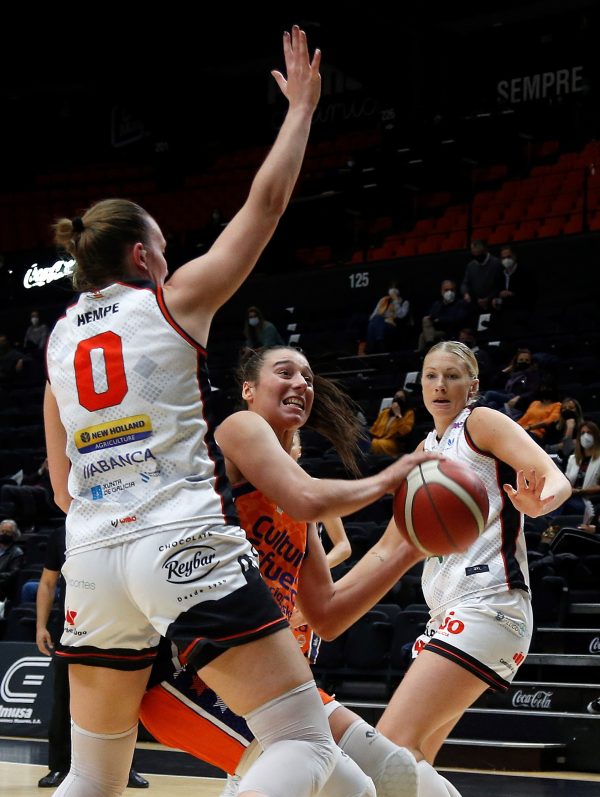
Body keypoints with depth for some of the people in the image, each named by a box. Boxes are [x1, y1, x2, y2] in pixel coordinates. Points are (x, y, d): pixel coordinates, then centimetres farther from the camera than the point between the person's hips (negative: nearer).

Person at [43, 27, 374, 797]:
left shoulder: (59, 338, 16)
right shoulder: (176, 299, 2)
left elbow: (62, 487, 18)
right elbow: (267, 200, 6)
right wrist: (301, 105, 18)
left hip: (95, 558, 6)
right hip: (187, 546, -6)